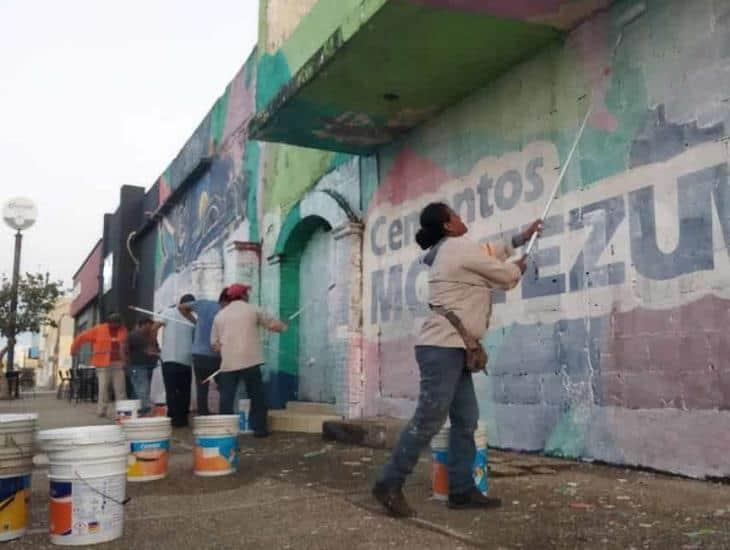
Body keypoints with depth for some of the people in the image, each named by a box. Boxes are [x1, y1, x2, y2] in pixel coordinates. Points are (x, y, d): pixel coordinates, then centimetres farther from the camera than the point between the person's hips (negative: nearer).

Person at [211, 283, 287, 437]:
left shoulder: (220, 315, 12)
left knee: (226, 398, 5)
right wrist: (282, 326, 29)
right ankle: (259, 428, 13)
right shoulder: (252, 310, 5)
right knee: (256, 396, 10)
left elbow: (214, 342, 12)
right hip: (249, 361, -2)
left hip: (228, 363, 2)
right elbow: (274, 324, 8)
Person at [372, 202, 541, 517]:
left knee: (466, 420, 7)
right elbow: (505, 276, 2)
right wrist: (518, 269, 25)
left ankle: (461, 490, 10)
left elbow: (490, 255, 37)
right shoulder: (460, 247, -7)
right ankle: (389, 484, -5)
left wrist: (521, 239, 43)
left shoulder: (450, 252, 22)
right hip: (443, 347, -10)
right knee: (429, 420, -11)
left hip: (451, 348, 10)